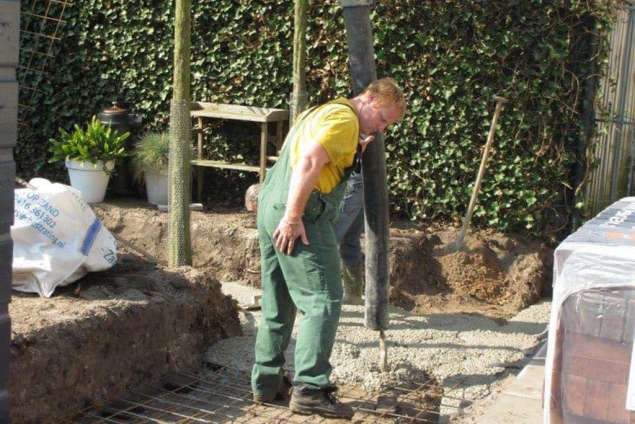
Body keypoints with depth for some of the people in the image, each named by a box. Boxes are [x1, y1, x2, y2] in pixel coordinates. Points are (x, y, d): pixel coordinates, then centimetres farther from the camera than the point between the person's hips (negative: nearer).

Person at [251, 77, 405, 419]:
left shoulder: (325, 111, 24)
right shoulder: (344, 119, -9)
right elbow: (308, 164, -21)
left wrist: (355, 151, 14)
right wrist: (293, 217, -23)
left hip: (271, 207, 10)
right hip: (300, 215, -10)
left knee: (277, 305, 13)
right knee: (323, 301, -6)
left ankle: (266, 383, 19)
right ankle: (309, 390, -8)